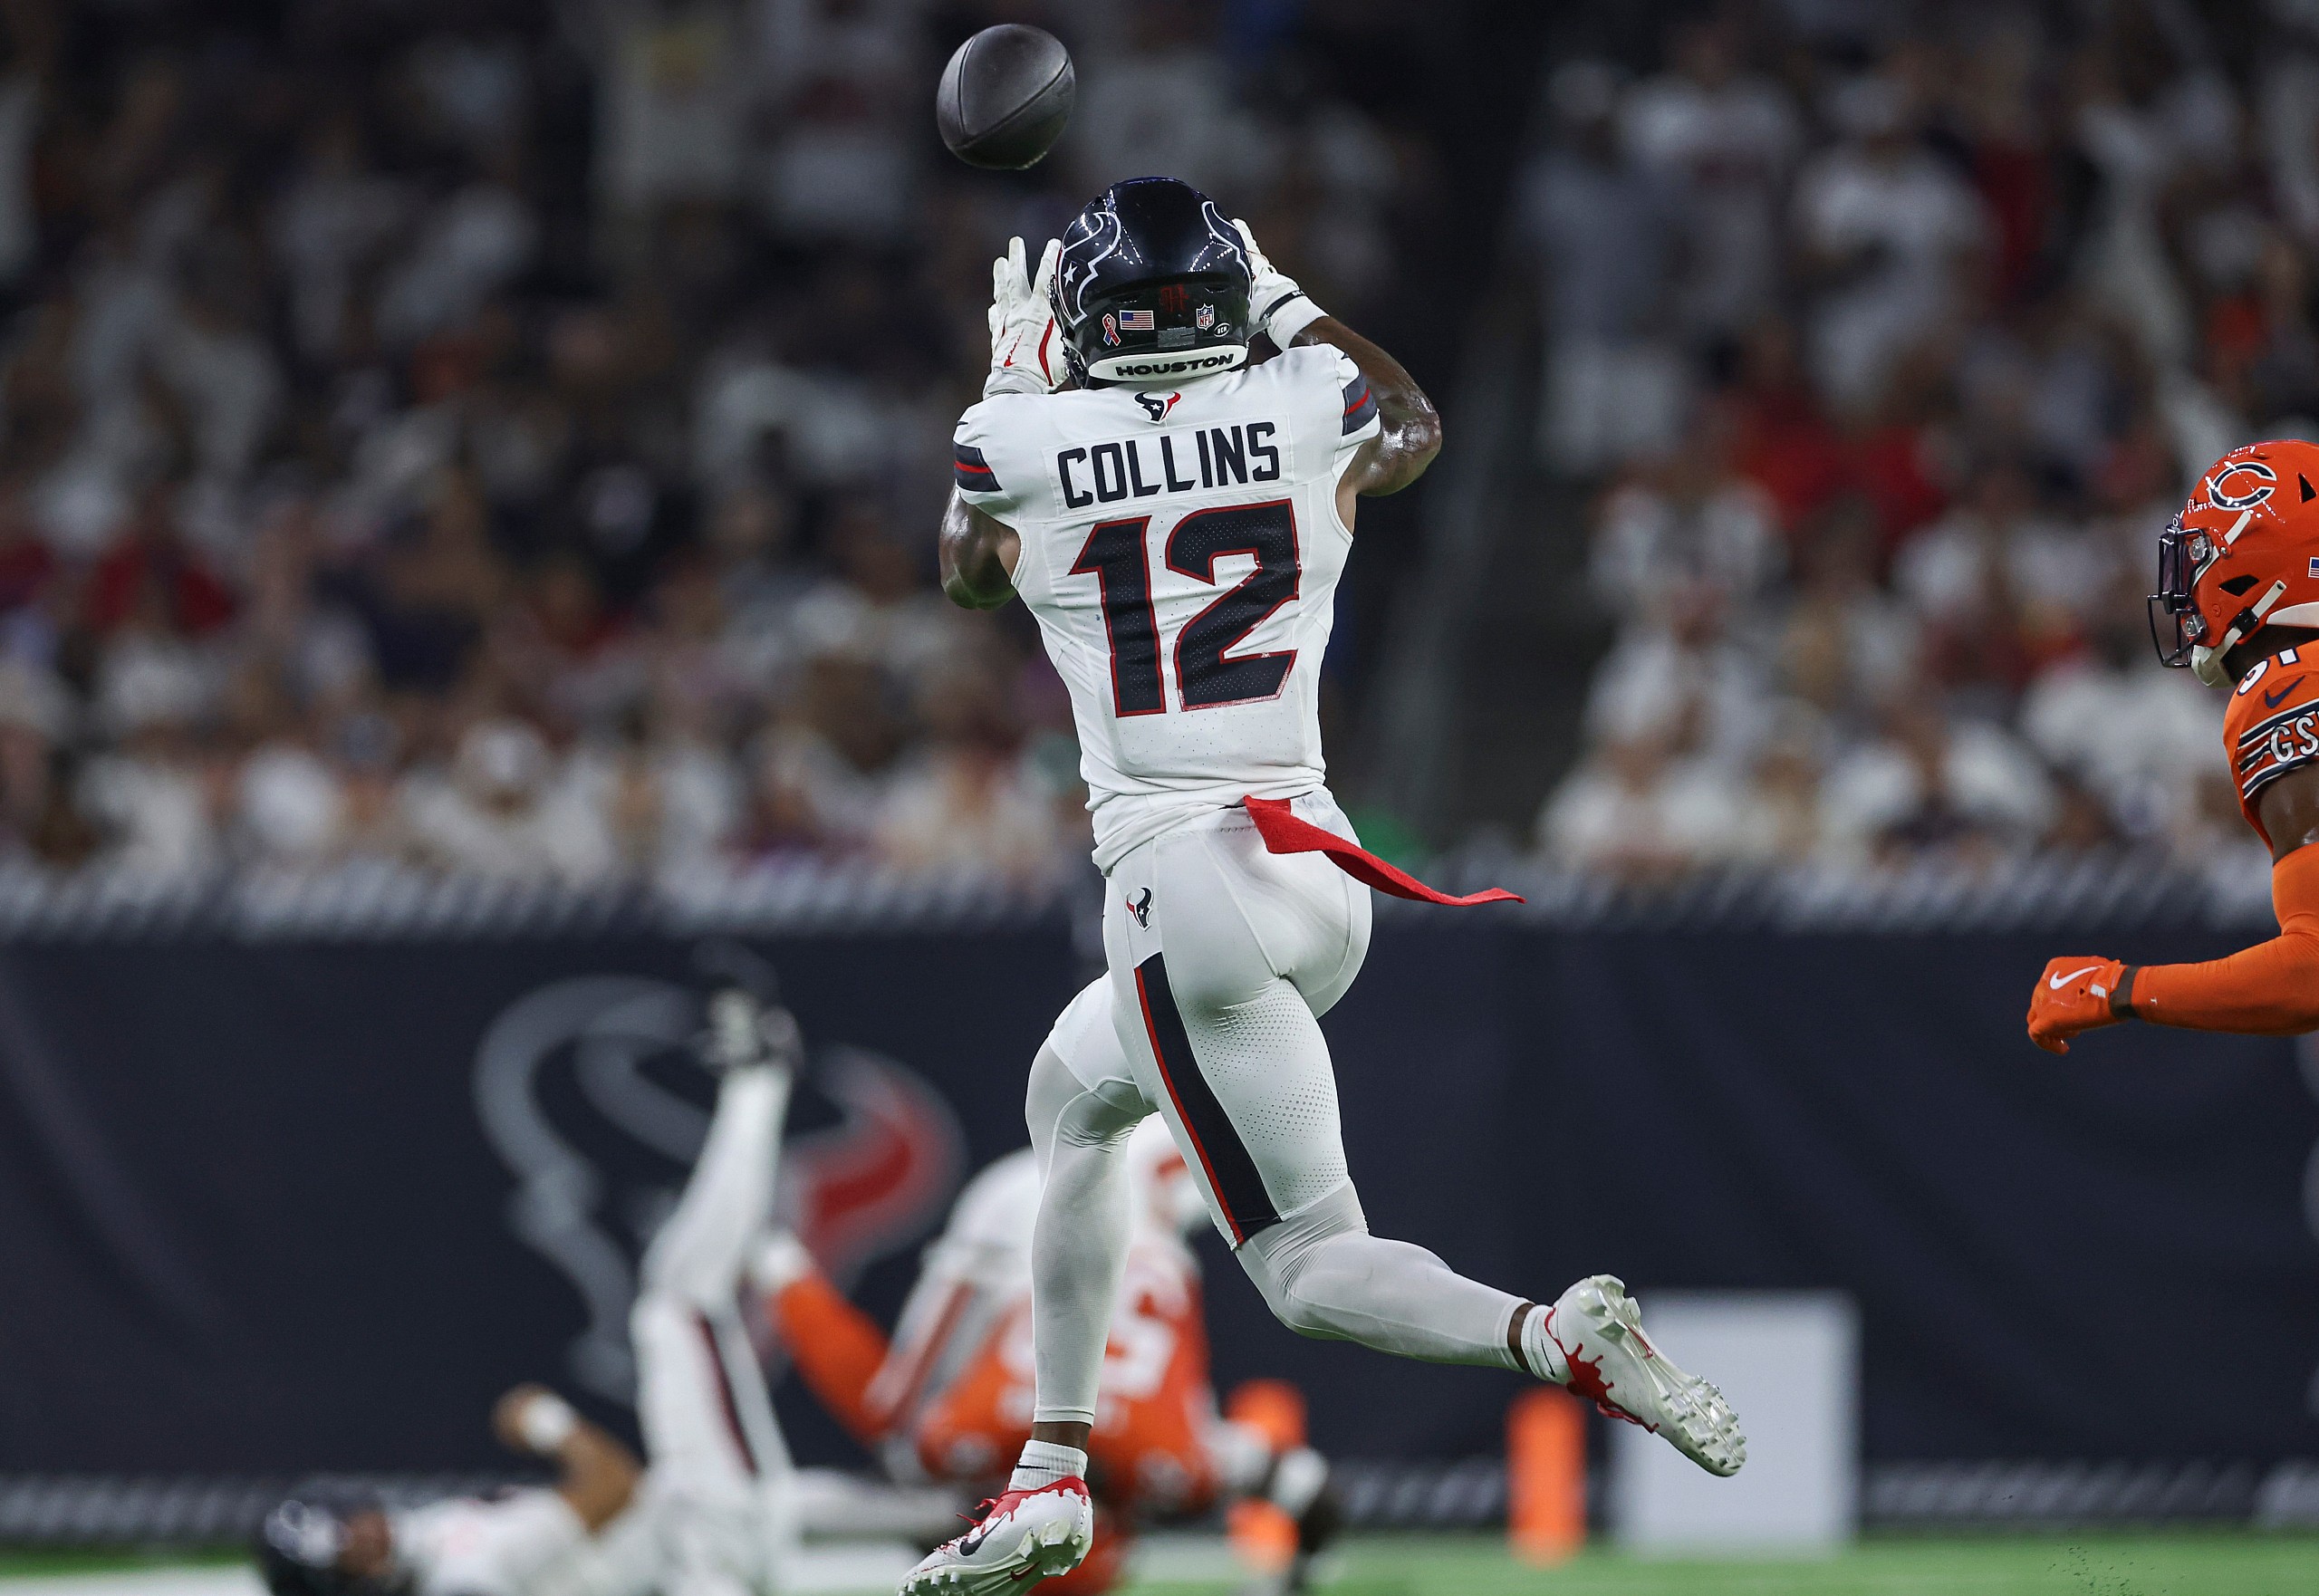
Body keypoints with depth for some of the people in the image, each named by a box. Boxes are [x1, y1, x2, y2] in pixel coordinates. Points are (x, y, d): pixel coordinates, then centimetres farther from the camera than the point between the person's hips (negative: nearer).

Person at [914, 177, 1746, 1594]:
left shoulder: (1026, 448, -5)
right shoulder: (1306, 414, 2)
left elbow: (971, 570, 21)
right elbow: (1416, 424, 28)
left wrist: (1014, 375, 32)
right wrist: (1290, 304, 37)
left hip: (1181, 882, -5)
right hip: (1320, 866, 5)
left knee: (1316, 1266, -3)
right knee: (1076, 1103, 29)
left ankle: (1553, 1338, -30)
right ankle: (1053, 1480, 28)